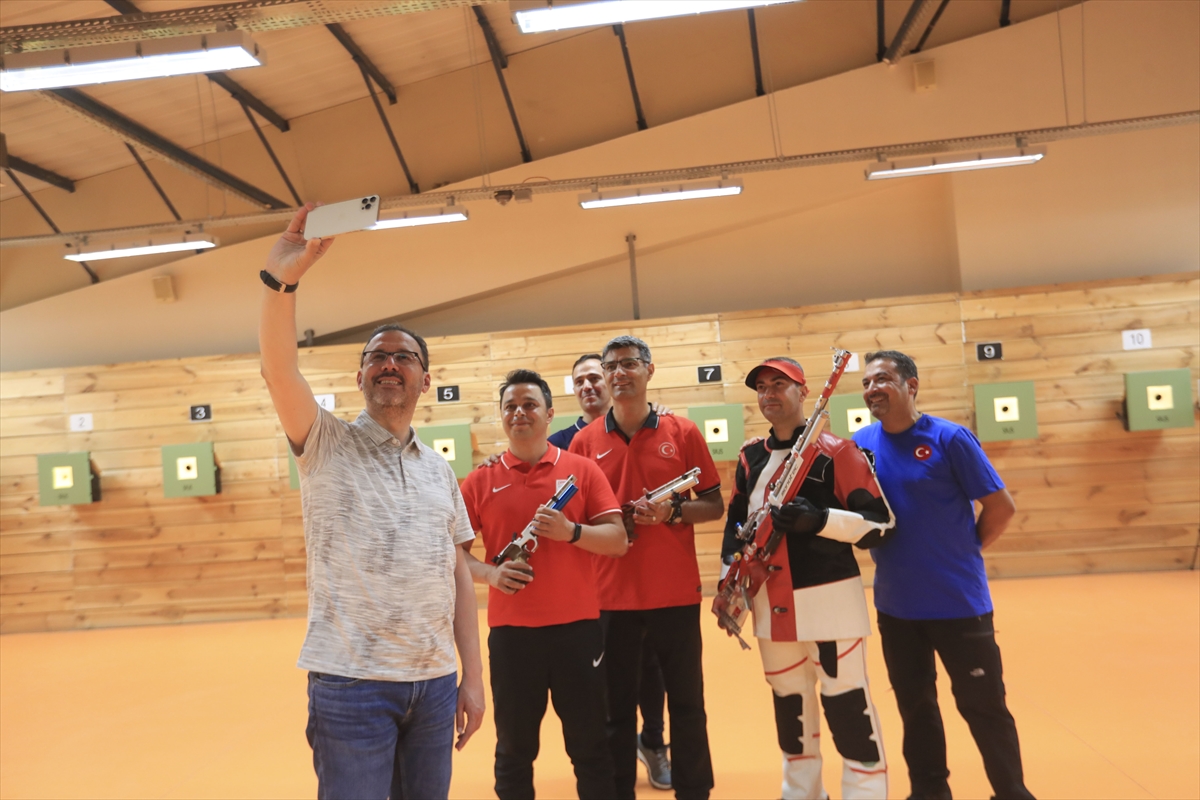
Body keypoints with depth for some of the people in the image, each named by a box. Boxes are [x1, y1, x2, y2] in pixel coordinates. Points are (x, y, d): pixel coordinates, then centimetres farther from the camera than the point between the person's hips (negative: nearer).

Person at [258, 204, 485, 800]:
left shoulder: (439, 471, 11)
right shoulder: (327, 445, 0)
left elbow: (457, 572, 10)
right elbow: (278, 369, -17)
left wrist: (473, 676, 7)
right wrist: (281, 278, -31)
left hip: (434, 683, 4)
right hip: (351, 683, -4)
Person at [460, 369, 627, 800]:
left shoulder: (582, 469, 1)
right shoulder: (481, 480, 3)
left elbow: (617, 539, -3)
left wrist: (571, 531, -20)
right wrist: (489, 573, -13)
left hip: (577, 626, 0)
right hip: (510, 630, 1)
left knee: (591, 745, 10)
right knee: (514, 749, 13)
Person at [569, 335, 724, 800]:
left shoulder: (683, 433, 1)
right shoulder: (584, 441, 2)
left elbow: (714, 506, 3)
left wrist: (671, 511, -15)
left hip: (676, 594, 0)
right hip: (611, 597, 0)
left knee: (687, 705, 10)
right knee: (617, 710, 10)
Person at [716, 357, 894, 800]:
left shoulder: (836, 452, -8)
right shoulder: (750, 457, 10)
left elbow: (882, 522, -11)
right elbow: (735, 522, 19)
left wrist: (820, 519, -24)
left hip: (829, 599, -6)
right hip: (771, 603, 6)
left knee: (847, 703, -1)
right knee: (788, 704, 18)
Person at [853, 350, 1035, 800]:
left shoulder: (949, 438, -12)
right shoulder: (861, 443, -1)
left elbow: (1001, 506, -7)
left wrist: (964, 551, -1)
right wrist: (894, 558, 2)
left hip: (958, 601, -4)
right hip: (894, 605, 4)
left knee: (982, 704, 6)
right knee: (914, 704, 17)